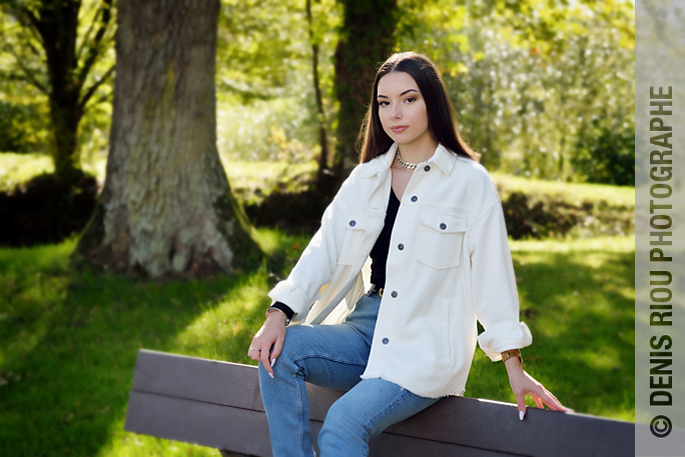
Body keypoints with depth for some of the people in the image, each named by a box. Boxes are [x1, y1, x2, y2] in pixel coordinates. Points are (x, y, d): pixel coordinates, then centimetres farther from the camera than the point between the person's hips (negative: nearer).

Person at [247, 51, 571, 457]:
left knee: (343, 422, -28)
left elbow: (492, 271, -2)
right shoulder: (366, 177, 13)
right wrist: (279, 313, -9)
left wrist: (514, 367, -3)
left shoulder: (471, 182, -1)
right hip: (367, 328, 5)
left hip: (429, 344, -5)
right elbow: (324, 249, 7)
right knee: (278, 352, -22)